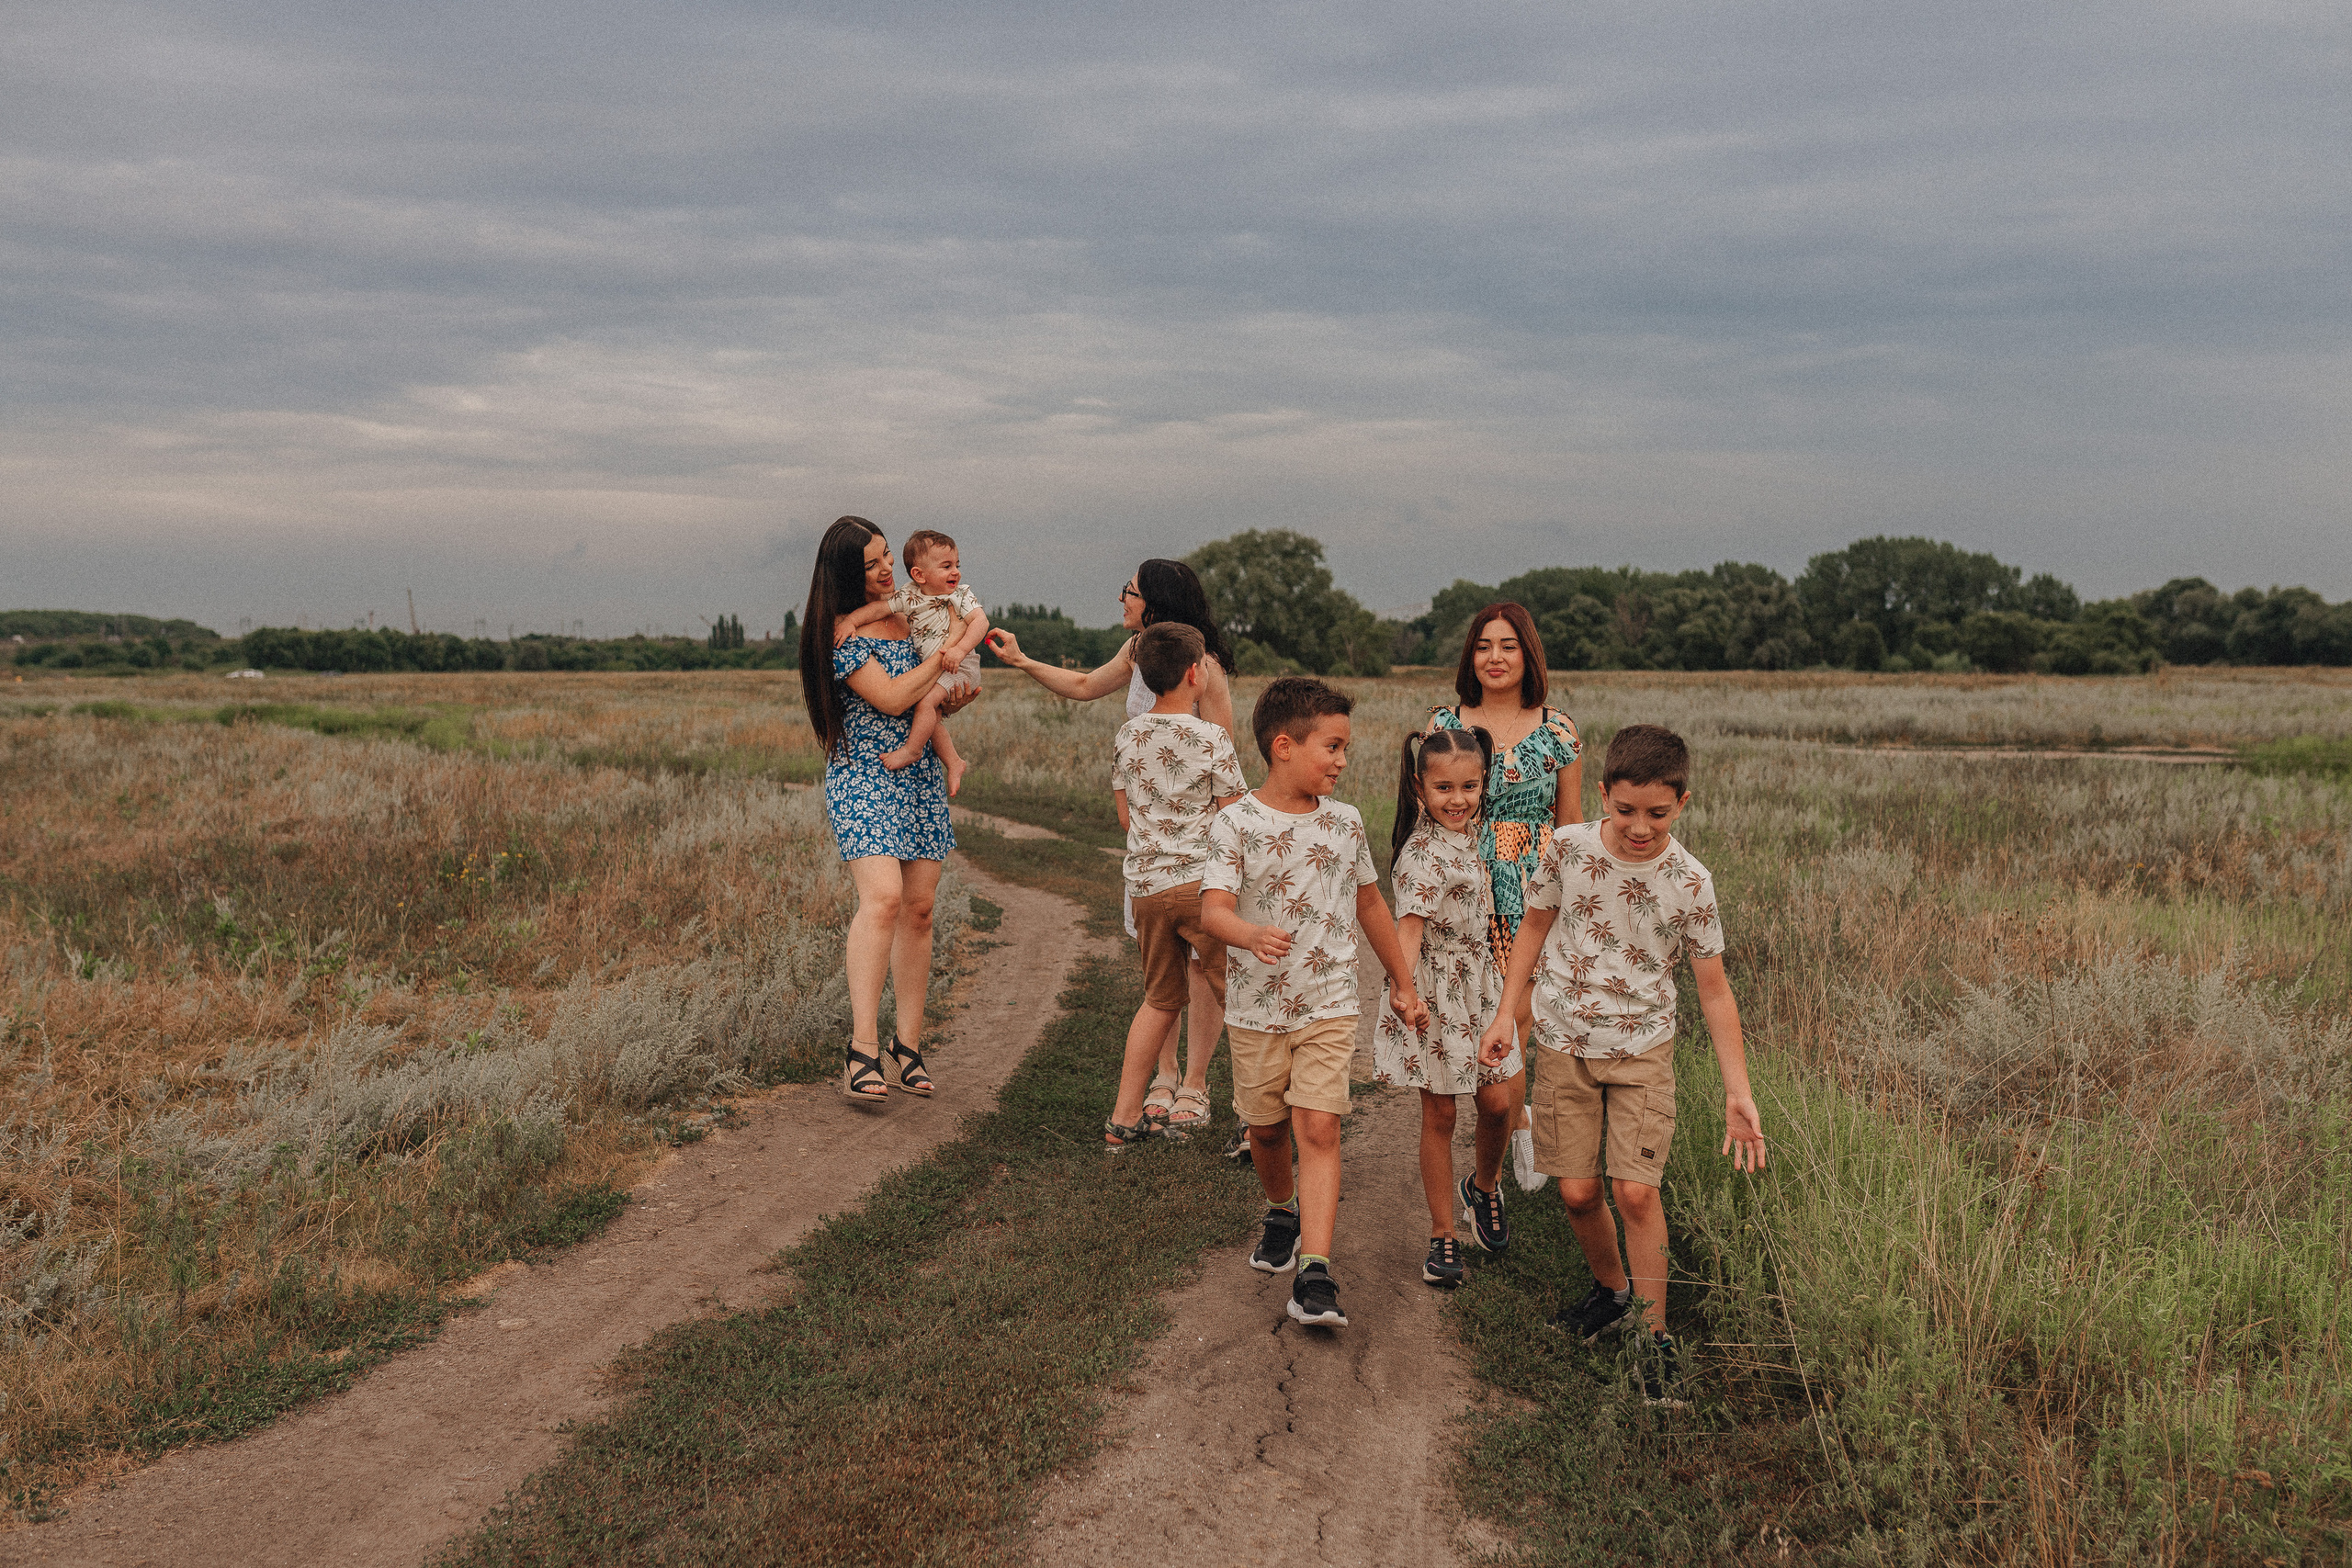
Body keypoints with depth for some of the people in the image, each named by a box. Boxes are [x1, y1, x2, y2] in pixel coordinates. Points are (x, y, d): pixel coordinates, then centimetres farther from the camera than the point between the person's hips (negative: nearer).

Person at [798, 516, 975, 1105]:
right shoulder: (840, 631, -9)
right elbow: (892, 699, -18)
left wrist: (955, 698, 1)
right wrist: (946, 652, -9)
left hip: (920, 775, 7)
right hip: (862, 776, -7)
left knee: (918, 908, 3)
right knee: (883, 896, -23)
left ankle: (908, 1043, 11)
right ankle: (862, 1050, -22)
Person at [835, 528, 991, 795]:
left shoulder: (961, 596, -10)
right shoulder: (910, 597, 0)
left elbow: (980, 621, -22)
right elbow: (881, 607, 0)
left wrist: (960, 649, -36)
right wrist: (851, 621, -15)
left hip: (959, 667, -6)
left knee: (925, 701, -22)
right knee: (930, 713, 1)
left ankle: (912, 750, -5)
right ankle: (954, 762, 14)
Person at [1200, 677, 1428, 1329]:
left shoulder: (1345, 823, 2)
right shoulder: (1236, 824, -10)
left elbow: (1371, 906, 15)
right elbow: (1213, 910, -21)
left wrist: (1404, 984, 21)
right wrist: (1252, 935, -44)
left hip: (1329, 1005, 1)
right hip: (1257, 1007, -1)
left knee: (1319, 1128, -10)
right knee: (1267, 1128, 15)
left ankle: (1314, 1275, -11)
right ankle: (1282, 1214, 45)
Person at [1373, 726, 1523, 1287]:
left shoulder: (1468, 834, 5)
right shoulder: (1424, 854, -20)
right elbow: (1409, 928, -31)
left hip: (1479, 984, 7)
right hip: (1435, 993, -7)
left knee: (1499, 1101, 3)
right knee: (1438, 1115, 3)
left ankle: (1482, 1187, 33)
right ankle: (1442, 1236, 15)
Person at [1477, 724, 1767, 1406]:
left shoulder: (1690, 883, -12)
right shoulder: (1568, 848, -9)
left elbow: (1714, 991, -6)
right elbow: (1535, 926, 8)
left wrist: (1738, 1093, -9)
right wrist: (1506, 1013, 4)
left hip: (1643, 1048, -2)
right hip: (1565, 1043, 2)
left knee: (1635, 1190, -10)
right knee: (1576, 1191, 3)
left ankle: (1653, 1337, 5)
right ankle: (1612, 1288, 32)